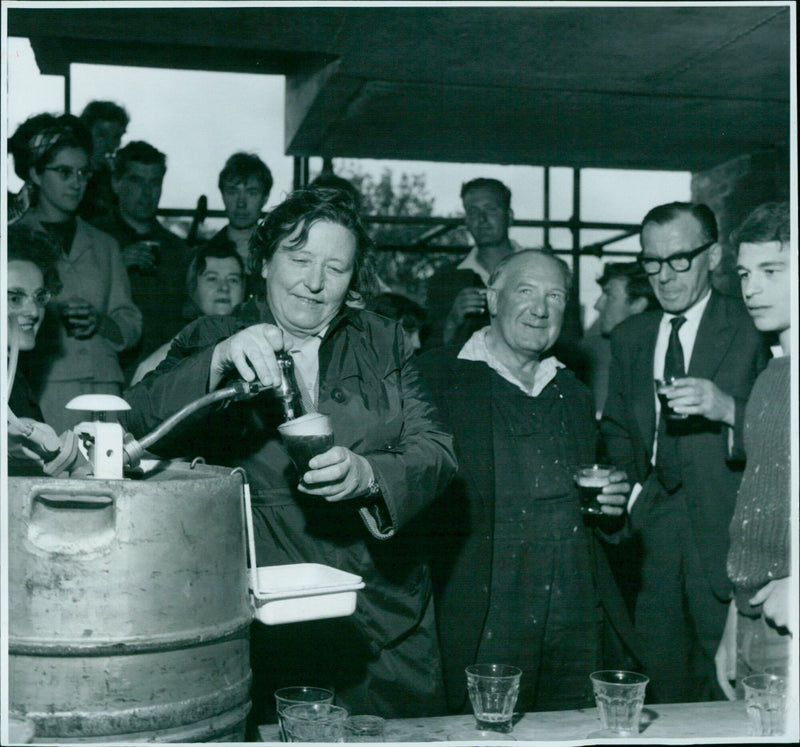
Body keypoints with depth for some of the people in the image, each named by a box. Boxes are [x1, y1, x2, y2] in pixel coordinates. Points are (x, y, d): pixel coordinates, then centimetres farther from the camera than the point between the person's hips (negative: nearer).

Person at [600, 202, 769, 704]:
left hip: (726, 534, -4)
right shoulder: (629, 338, 12)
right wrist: (626, 489, 6)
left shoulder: (752, 330, -5)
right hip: (652, 532, 4)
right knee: (661, 689, 10)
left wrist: (729, 410, -28)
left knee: (728, 691, 0)